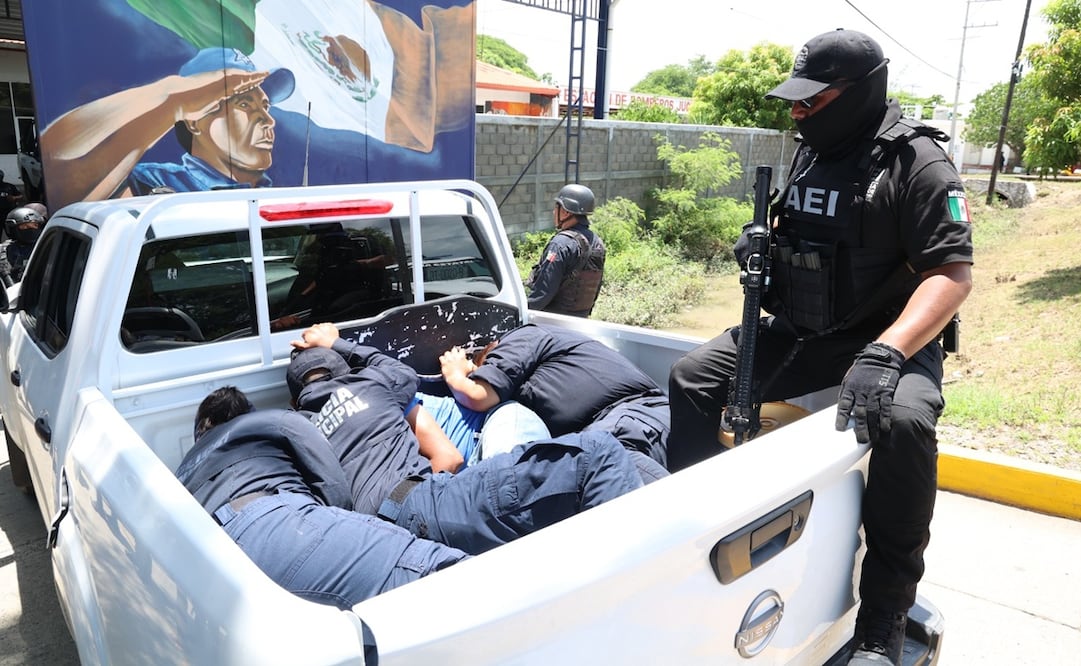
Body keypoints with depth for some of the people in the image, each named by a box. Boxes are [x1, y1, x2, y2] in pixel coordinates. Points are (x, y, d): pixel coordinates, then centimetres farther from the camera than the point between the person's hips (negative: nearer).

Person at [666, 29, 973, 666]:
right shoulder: (810, 153, 9)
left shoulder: (917, 162, -11)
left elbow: (954, 274, -19)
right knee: (692, 377, -9)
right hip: (797, 331, 6)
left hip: (890, 337, -6)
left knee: (904, 420, -35)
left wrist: (885, 355, -34)